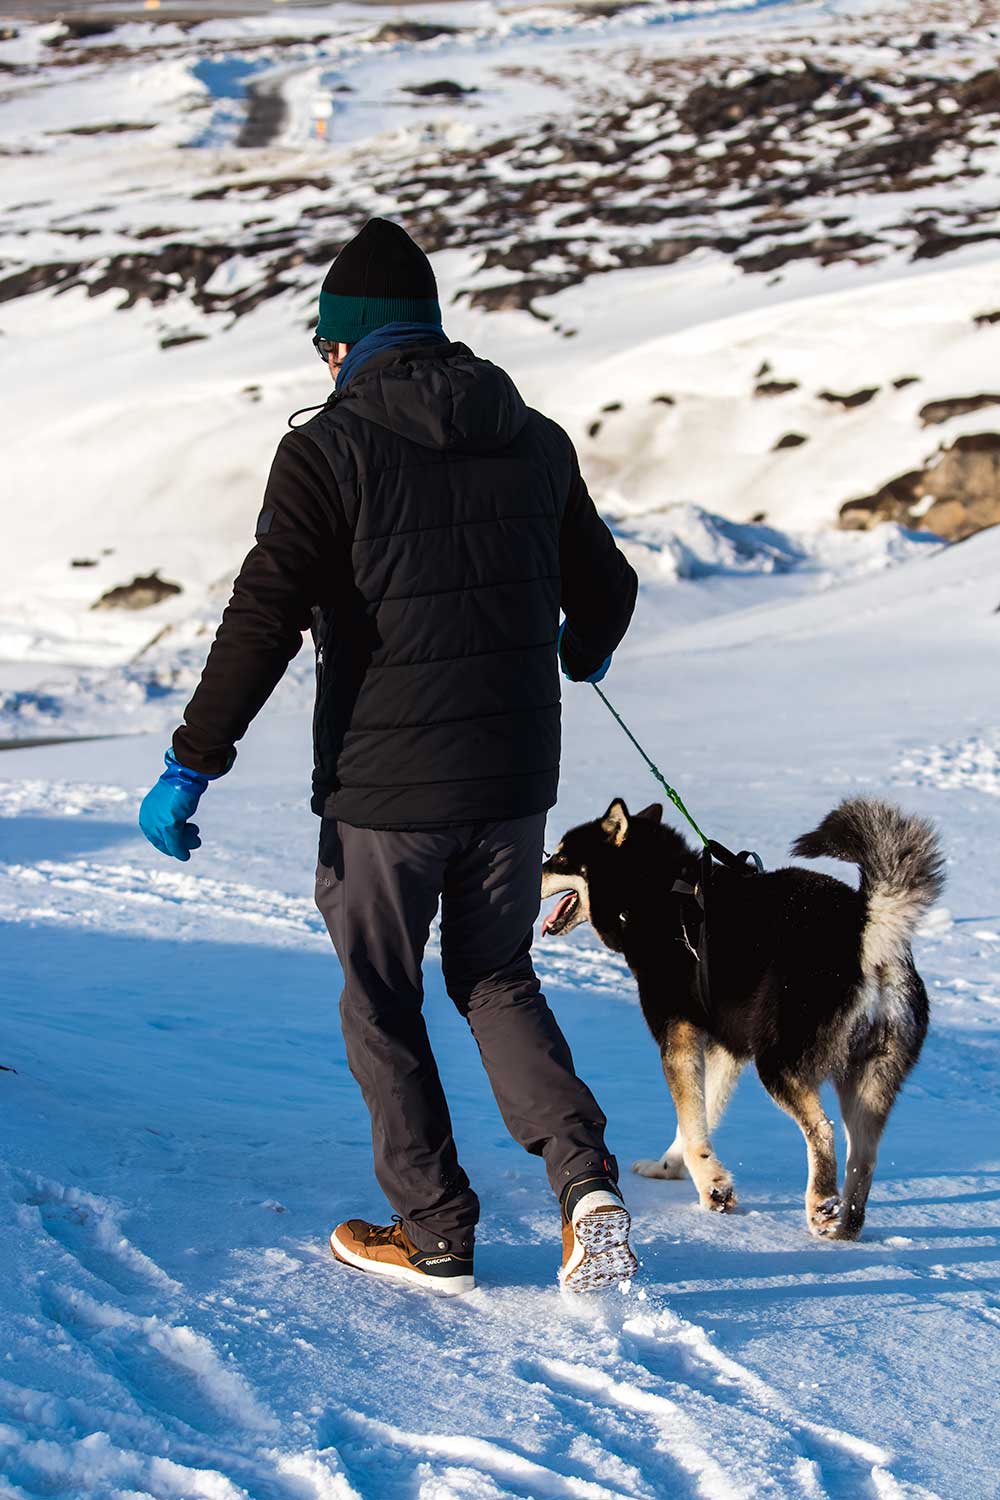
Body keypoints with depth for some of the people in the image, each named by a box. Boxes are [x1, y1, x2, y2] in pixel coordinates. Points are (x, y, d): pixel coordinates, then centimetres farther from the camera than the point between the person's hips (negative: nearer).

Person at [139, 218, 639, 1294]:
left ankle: (434, 1233, 18)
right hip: (514, 779, 5)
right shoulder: (535, 440, 6)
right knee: (496, 981, 20)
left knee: (382, 1003, 12)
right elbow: (605, 590, 17)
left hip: (384, 783, -5)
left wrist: (192, 764, -15)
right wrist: (582, 655, 40)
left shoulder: (331, 449, -10)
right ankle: (585, 1177, 0)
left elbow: (265, 618, -18)